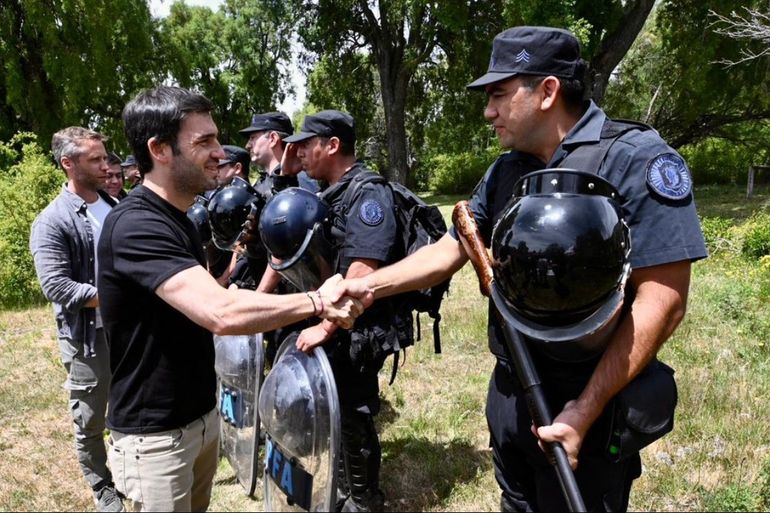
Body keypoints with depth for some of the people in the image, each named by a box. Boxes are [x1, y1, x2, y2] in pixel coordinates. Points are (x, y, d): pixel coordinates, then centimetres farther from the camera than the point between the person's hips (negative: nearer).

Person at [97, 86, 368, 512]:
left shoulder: (176, 220, 9)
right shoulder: (135, 226, -25)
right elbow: (221, 313, -36)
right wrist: (317, 302, -26)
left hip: (202, 414, 9)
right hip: (154, 433, -8)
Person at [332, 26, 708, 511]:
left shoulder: (637, 160, -16)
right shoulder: (505, 172, 5)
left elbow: (662, 300, -20)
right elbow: (451, 250, 10)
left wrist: (585, 410, -21)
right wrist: (367, 285, -2)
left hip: (585, 403, -6)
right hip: (508, 391, 7)